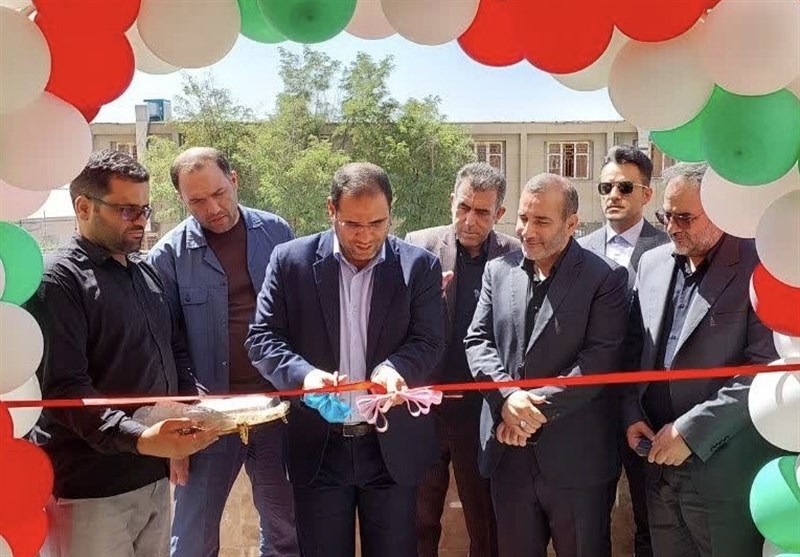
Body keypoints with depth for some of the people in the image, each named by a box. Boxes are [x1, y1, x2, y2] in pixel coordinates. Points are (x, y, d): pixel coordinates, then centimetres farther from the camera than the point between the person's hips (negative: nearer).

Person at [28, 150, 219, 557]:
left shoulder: (146, 273, 13)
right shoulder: (58, 281, -11)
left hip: (156, 477, 7)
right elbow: (64, 389, -19)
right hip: (91, 491, -7)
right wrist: (139, 439, -30)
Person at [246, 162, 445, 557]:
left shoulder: (420, 266, -3)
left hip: (394, 448, 0)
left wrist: (394, 369, -28)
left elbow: (429, 342, -6)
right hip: (318, 448, 0)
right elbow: (262, 338, -4)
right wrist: (303, 374, -24)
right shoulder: (291, 260, -4)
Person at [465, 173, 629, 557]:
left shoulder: (605, 278, -6)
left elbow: (600, 358, -14)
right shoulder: (498, 271, 9)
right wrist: (508, 395, -14)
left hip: (575, 457, -4)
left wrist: (540, 408, -18)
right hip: (508, 453, 4)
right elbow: (477, 341, 3)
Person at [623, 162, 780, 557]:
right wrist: (632, 414, 3)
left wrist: (692, 430, -18)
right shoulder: (652, 263, 8)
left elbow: (766, 369, -17)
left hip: (723, 474, -5)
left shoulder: (759, 266, -11)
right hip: (659, 464, 5)